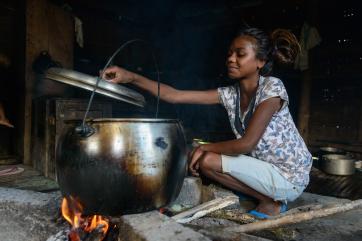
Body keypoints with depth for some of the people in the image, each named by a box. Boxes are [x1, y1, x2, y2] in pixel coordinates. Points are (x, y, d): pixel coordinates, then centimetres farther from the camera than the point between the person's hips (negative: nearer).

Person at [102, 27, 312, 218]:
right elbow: (174, 96, -9)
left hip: (290, 177, -7)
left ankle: (271, 202, -1)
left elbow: (247, 143, -27)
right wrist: (132, 77, -17)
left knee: (208, 161, -18)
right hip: (265, 168, 7)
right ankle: (267, 194, 8)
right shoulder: (230, 94, -3)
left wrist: (205, 148, -14)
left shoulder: (272, 87, -20)